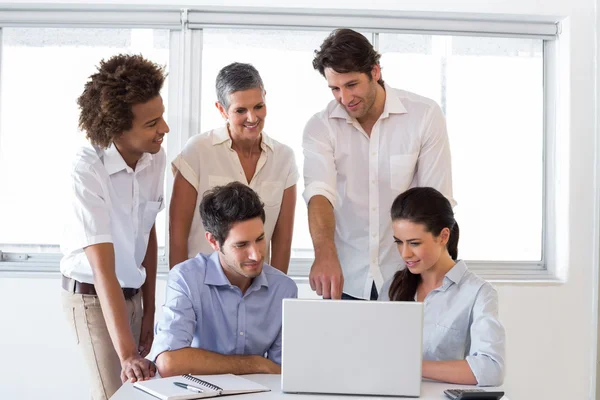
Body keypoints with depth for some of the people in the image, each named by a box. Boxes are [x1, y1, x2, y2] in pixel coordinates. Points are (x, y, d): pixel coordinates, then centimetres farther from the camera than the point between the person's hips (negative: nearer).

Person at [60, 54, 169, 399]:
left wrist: (149, 311, 4)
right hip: (92, 296, -6)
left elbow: (149, 234, 3)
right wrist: (127, 354, -35)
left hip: (133, 292, 6)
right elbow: (102, 268, -30)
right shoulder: (88, 170, -26)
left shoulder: (156, 157, -9)